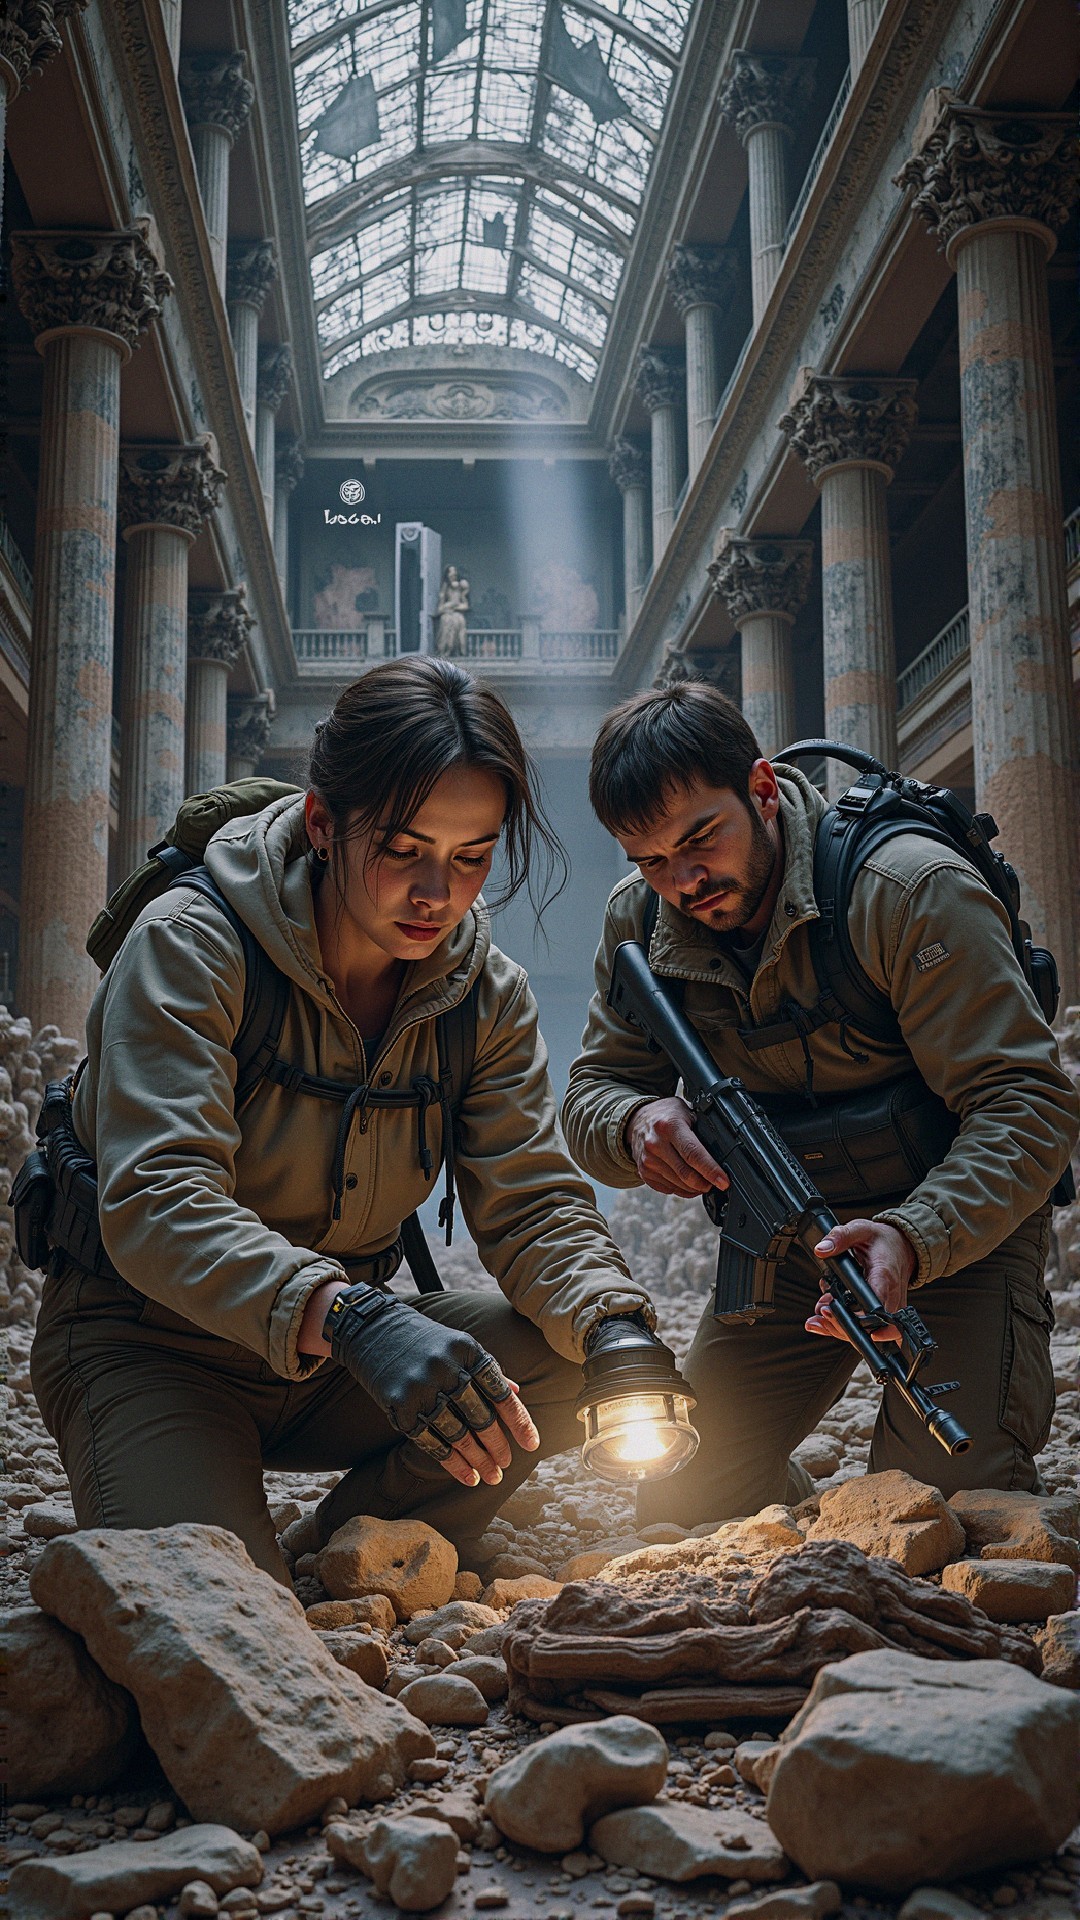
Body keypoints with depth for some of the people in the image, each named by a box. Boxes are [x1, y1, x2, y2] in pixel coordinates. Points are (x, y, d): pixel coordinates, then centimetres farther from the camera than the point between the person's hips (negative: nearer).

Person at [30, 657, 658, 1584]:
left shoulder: (487, 993, -3)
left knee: (567, 1361, -17)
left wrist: (615, 1324, -32)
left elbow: (533, 1202, -8)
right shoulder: (191, 949, -20)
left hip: (343, 1347, 5)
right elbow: (157, 1202, -32)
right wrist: (349, 1316, -49)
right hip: (150, 1343, -5)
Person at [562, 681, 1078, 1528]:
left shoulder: (915, 891, -26)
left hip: (958, 1229, -5)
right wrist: (637, 1124, -30)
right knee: (682, 1507, -1)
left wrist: (914, 1239, -46)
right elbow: (594, 1091, -3)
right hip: (788, 1242, 5)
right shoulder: (642, 920, -8)